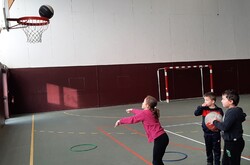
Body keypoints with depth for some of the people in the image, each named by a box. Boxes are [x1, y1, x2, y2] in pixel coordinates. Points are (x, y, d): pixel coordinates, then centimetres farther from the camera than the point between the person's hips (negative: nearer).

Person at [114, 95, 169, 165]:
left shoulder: (145, 114, -12)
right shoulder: (150, 112, 14)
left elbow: (132, 119, -3)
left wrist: (120, 121, 10)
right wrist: (132, 110, 51)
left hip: (159, 139, -9)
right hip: (162, 137, 10)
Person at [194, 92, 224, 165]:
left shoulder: (219, 110, -12)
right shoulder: (204, 109, -3)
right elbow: (196, 113, -11)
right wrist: (201, 106, -19)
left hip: (215, 133, -3)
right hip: (207, 133, 4)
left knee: (216, 149, 8)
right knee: (208, 149, 19)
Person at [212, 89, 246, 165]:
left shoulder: (233, 112, -25)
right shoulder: (231, 110, 6)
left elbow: (224, 126, -30)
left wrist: (215, 122, -15)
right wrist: (218, 123, 3)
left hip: (234, 144, -10)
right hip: (230, 142, 10)